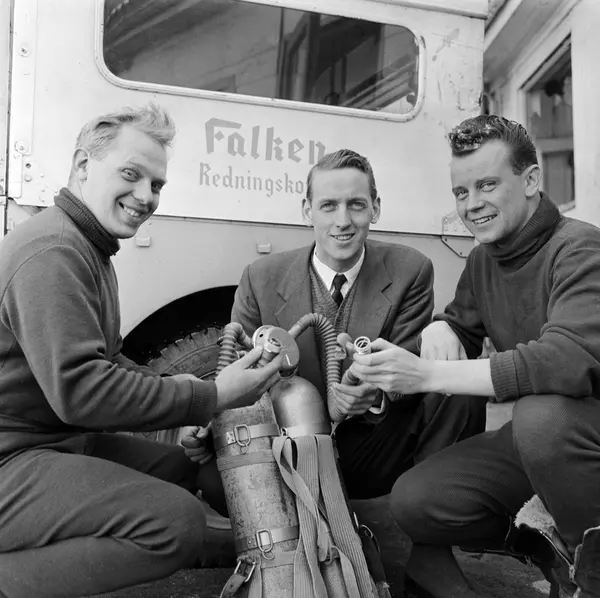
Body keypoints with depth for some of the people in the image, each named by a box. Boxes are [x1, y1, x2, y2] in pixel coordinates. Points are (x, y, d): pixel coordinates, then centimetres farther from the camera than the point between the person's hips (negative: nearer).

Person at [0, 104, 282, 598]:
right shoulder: (52, 252, -18)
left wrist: (166, 385, 2)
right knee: (179, 520, -23)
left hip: (57, 440, 11)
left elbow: (103, 359, 21)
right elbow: (78, 389, -26)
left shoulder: (88, 248, 17)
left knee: (177, 465, 15)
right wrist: (211, 397, -20)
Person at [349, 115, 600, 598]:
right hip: (533, 435, 5)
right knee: (414, 501, -13)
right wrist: (439, 329, -10)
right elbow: (462, 326, 17)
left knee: (541, 414, -39)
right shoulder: (484, 259, 5)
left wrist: (426, 374, -35)